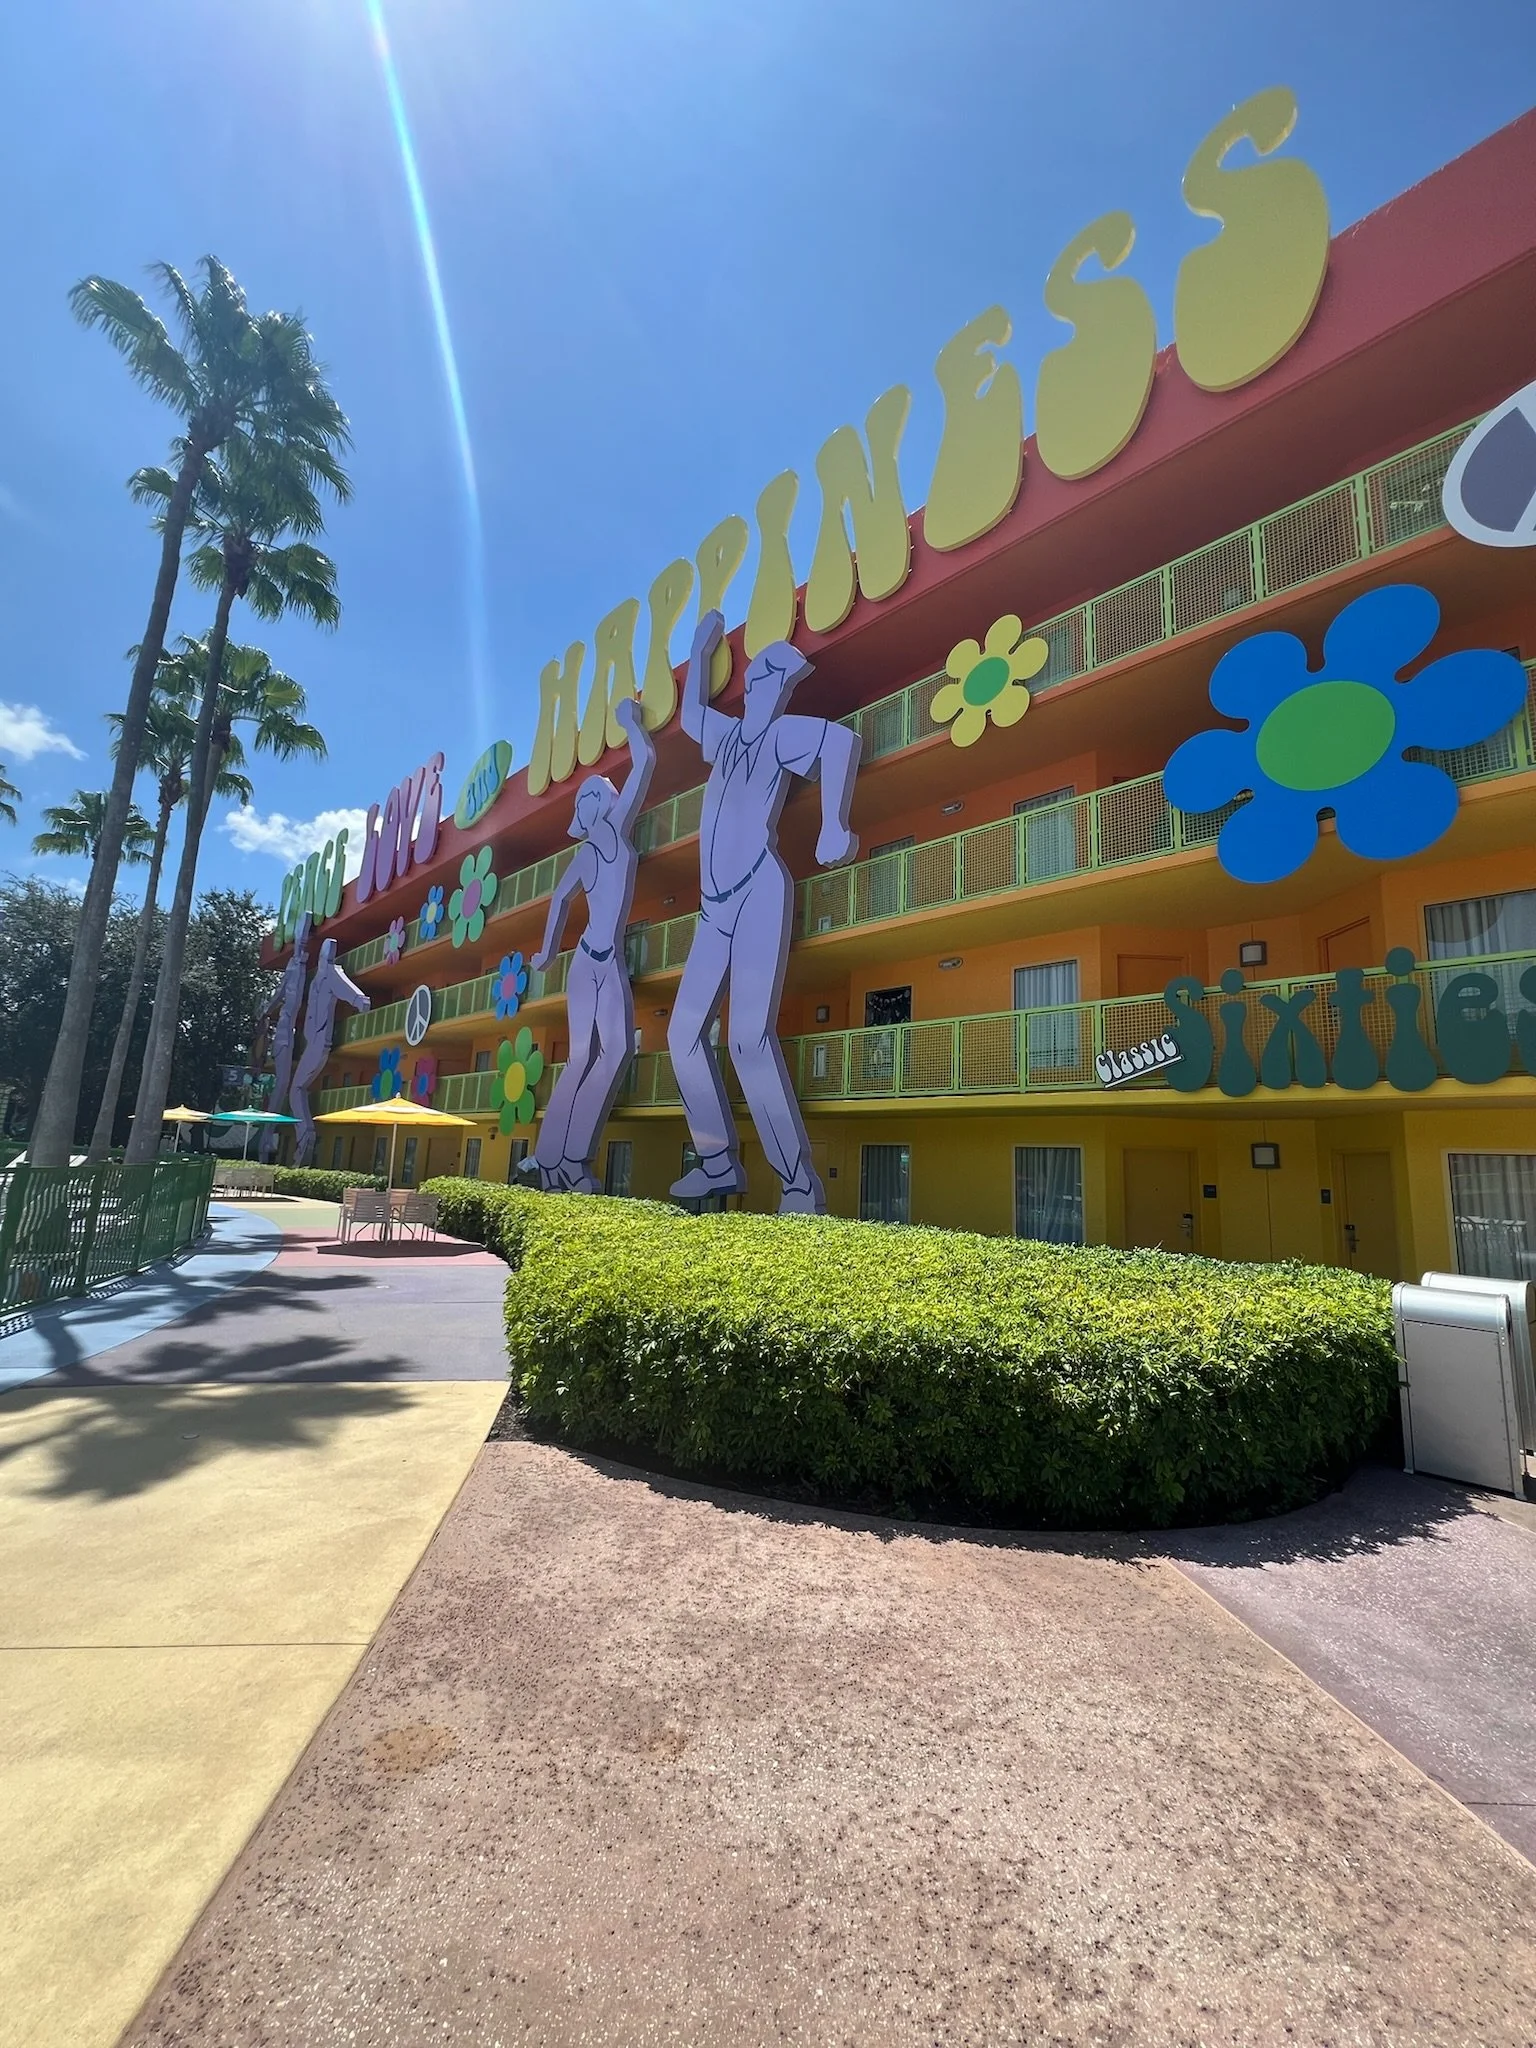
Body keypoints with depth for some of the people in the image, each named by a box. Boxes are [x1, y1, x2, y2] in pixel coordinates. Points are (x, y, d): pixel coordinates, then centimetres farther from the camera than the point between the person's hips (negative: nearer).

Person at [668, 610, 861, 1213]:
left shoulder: (781, 732, 2)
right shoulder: (729, 733, 23)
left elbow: (841, 739, -18)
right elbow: (689, 715, 44)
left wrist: (834, 827, -26)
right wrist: (700, 651, 43)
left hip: (758, 892, -8)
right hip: (716, 906, 8)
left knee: (749, 1038, -20)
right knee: (684, 1033, 3)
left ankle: (799, 1183, -15)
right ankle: (719, 1163, 12)